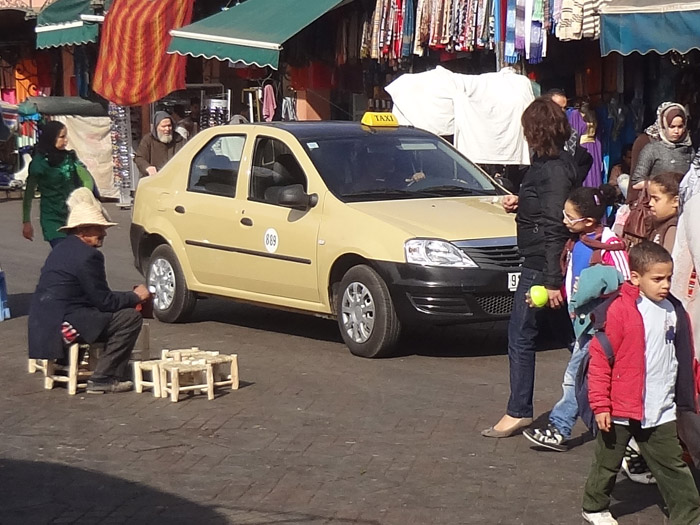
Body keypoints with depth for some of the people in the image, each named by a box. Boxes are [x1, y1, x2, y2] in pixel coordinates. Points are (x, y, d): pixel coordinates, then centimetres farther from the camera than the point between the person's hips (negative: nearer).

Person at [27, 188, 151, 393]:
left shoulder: (63, 249, 18)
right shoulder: (87, 255, -14)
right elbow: (104, 301, -13)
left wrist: (129, 298, 14)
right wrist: (135, 296, 2)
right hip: (61, 324, -11)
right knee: (130, 318, -13)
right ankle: (103, 379, -12)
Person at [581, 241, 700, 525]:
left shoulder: (675, 311, 2)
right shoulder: (619, 310, -15)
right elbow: (600, 359, -13)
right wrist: (600, 405, -13)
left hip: (662, 411, 4)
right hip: (620, 410, -4)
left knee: (674, 467, 7)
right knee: (608, 463, 14)